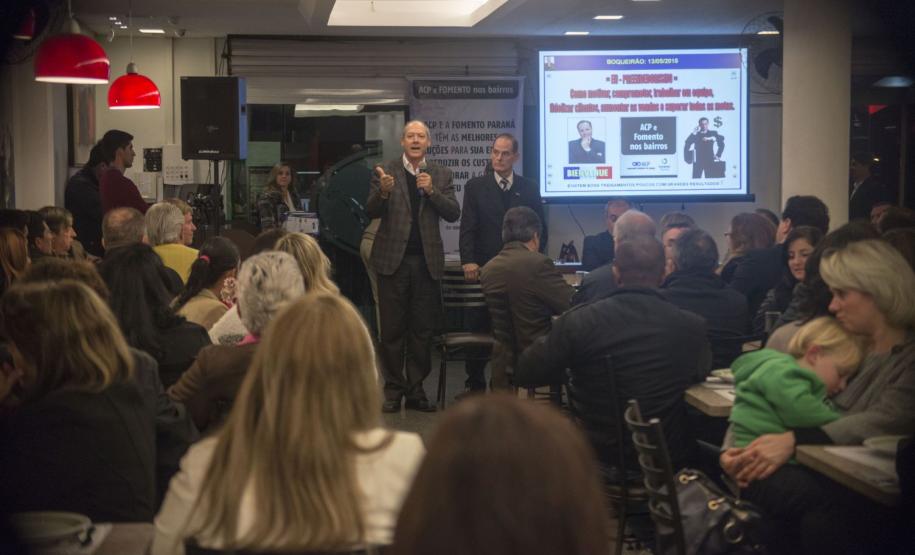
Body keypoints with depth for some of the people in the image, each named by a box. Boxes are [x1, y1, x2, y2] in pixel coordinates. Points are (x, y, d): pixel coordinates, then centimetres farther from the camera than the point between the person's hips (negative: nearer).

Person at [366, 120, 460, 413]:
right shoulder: (386, 172, 3)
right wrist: (383, 192, -25)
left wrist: (432, 191, -15)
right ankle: (393, 389, 9)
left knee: (422, 329, 5)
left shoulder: (441, 175, 9)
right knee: (392, 328, 2)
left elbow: (453, 214, 0)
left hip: (426, 261, 2)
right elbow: (371, 212, -5)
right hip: (393, 259, -2)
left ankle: (416, 389, 13)